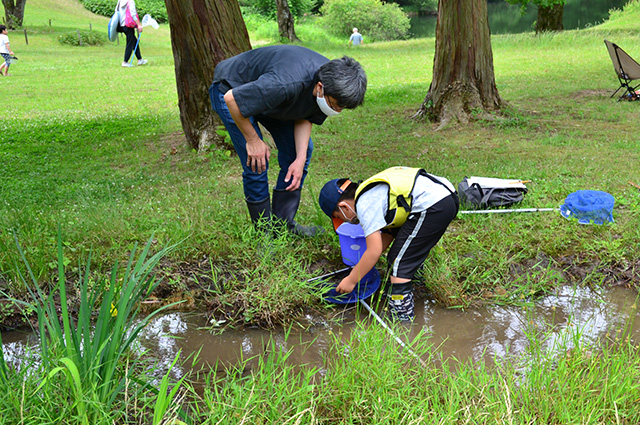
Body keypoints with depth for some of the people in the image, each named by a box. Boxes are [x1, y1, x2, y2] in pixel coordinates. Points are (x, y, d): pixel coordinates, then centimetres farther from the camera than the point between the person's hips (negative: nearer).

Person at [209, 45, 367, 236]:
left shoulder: (333, 81, -20)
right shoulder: (287, 84, -44)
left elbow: (305, 118, -5)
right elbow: (232, 99, -34)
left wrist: (300, 158, -17)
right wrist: (253, 140, -23)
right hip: (230, 89, -7)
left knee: (302, 149, 3)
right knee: (257, 163, -15)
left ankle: (284, 225, 13)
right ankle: (265, 233, 2)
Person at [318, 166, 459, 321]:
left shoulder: (365, 204, -8)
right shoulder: (373, 192, 22)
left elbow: (374, 252, -10)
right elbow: (387, 234, 29)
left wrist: (351, 280, 1)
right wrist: (361, 266, 31)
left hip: (433, 206, -11)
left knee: (399, 262, -4)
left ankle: (401, 317, -3)